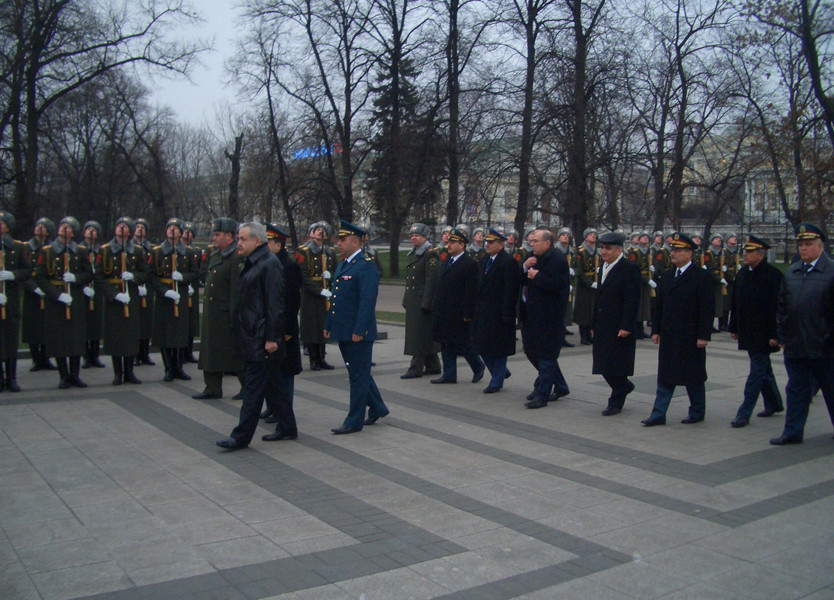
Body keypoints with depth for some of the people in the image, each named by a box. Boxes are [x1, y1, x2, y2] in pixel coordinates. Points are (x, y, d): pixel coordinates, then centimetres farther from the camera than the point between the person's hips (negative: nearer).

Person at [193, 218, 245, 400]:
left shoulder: (237, 257, -14)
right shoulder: (214, 256, 14)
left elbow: (237, 289, -19)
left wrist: (234, 316, -22)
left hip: (226, 315, -9)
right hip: (211, 314, 9)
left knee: (235, 353, -1)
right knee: (211, 351, 11)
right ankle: (212, 389, 20)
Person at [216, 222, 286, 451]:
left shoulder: (269, 264, -14)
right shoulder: (251, 263, 15)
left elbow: (274, 304, -18)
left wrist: (271, 338, -20)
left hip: (260, 340, -10)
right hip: (251, 337, 10)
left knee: (254, 387, -4)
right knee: (271, 385, 17)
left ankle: (241, 436, -1)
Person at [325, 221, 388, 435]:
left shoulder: (366, 266, -14)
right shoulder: (342, 265, 15)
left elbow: (368, 300, -20)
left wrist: (359, 330, -23)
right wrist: (329, 325, 18)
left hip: (358, 333, -9)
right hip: (343, 332, 9)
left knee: (358, 376, 0)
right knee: (359, 374, 18)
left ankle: (354, 421, 7)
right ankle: (377, 408, 32)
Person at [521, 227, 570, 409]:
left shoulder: (557, 260, -14)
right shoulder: (535, 258, 15)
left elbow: (556, 285, -26)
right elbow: (521, 280, 15)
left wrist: (536, 276, -18)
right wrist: (525, 268, -4)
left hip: (548, 317, -10)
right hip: (533, 315, 10)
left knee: (546, 355, -3)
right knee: (532, 351, 15)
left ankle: (542, 395, 4)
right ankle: (560, 387, 30)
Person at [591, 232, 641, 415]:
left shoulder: (629, 269, -11)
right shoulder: (603, 268, 14)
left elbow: (632, 300, -15)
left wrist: (626, 326, -20)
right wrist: (594, 324, 15)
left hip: (619, 327, -8)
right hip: (603, 328, 8)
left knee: (617, 365, 1)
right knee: (603, 364, 12)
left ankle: (616, 402, 12)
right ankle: (624, 386, 35)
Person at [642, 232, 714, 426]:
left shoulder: (701, 277, -8)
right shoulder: (667, 276, 10)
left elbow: (708, 309, -11)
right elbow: (659, 306, 13)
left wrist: (703, 335, -15)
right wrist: (656, 330, 8)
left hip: (691, 338, -5)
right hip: (668, 337, 5)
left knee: (693, 377, 8)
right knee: (665, 376, 5)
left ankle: (697, 412, 23)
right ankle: (658, 414, 6)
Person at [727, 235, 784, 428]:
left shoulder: (773, 274, -14)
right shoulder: (742, 273, 7)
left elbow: (777, 307, -16)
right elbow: (735, 302, 12)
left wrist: (774, 334, -18)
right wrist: (734, 328, 12)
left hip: (763, 334, -7)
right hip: (747, 332, 7)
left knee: (758, 370, -4)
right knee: (763, 368, 19)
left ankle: (744, 413, -3)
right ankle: (774, 403, 35)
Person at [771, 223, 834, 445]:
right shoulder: (791, 272, 9)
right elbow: (782, 307, 12)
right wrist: (781, 336, 7)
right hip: (794, 344, 4)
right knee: (796, 389, 9)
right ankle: (793, 432, 15)